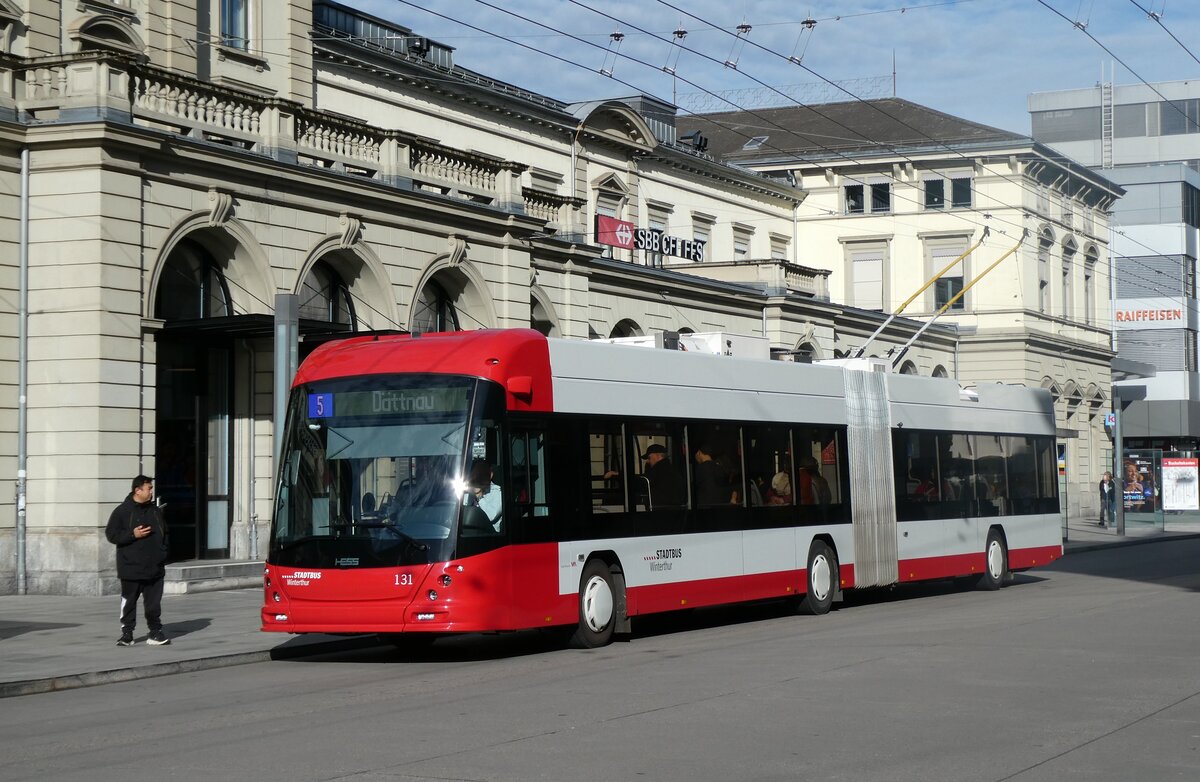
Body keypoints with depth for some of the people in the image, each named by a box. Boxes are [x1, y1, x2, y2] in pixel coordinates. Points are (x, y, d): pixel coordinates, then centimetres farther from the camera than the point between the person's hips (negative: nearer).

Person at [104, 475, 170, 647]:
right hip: (131, 568, -4)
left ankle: (155, 632, 11)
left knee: (154, 603, 5)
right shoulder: (122, 511, -4)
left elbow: (164, 534, 20)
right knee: (129, 602, 2)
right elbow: (111, 534, -7)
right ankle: (127, 634, 10)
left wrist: (163, 554, 10)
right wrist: (133, 535, -16)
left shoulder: (156, 511, 11)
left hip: (154, 568, 4)